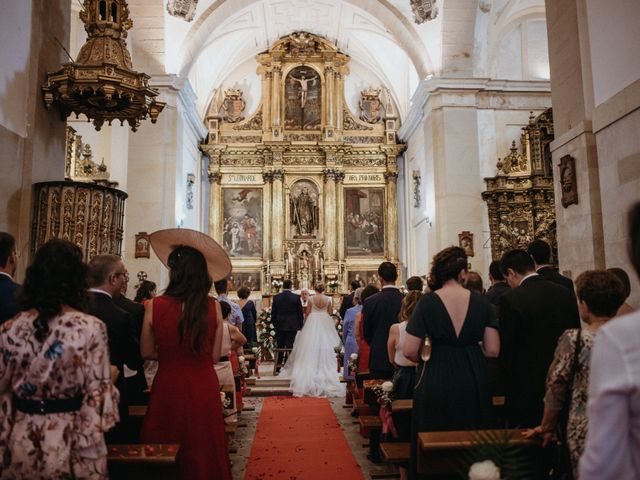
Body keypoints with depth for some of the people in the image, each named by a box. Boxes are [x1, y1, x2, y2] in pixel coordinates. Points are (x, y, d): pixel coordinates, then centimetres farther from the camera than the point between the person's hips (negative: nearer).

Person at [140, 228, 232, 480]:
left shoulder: (155, 305, -12)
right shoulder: (213, 307, -10)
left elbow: (147, 352, 1)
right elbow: (214, 357, -3)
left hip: (168, 386, 0)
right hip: (203, 387, 1)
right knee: (203, 450, 19)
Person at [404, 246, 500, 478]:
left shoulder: (427, 302, -9)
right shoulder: (481, 302, -3)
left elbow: (410, 351, -12)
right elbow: (493, 350, -4)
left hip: (435, 383, -2)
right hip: (473, 382, 2)